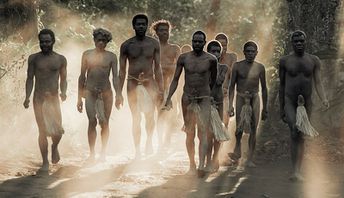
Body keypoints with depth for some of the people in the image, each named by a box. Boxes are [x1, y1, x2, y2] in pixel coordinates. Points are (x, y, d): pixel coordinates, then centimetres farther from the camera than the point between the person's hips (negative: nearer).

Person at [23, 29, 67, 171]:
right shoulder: (34, 58, 5)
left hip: (54, 99, 0)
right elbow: (30, 78, 5)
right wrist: (27, 97, -7)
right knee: (43, 131, -3)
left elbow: (63, 79, 11)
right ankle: (45, 162, 8)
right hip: (39, 99, 0)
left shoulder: (60, 59, 6)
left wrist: (63, 92, -8)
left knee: (57, 131, -7)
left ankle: (55, 147, 28)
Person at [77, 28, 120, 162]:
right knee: (92, 122, -1)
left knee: (104, 123, 2)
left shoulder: (111, 57, 3)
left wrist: (118, 95, -6)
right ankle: (92, 153, 5)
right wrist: (79, 97, 5)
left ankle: (103, 153, 10)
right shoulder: (87, 54, 5)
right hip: (90, 92, 0)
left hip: (106, 92, 0)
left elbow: (115, 77, 3)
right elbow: (82, 76, 8)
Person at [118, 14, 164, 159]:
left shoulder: (154, 44, 3)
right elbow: (122, 70, 3)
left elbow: (157, 68, 7)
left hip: (149, 83, 1)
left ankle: (149, 141, 23)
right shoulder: (126, 45, 1)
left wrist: (161, 89, 2)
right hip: (133, 83, -1)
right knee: (136, 118, -1)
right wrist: (119, 93, -1)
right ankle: (137, 151, 6)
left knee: (149, 115, -5)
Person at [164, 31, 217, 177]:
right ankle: (192, 164, 21)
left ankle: (201, 166, -25)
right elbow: (175, 79, 5)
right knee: (190, 134, 10)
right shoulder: (183, 58, 1)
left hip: (203, 100, -2)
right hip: (187, 99, 2)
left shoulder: (211, 60, -4)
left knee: (202, 134, -15)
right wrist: (169, 98, -3)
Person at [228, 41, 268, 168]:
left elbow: (264, 88, 11)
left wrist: (265, 108, 11)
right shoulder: (237, 66, 1)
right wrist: (230, 104, -7)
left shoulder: (260, 67, 5)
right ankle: (237, 149, 16)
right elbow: (232, 86, 3)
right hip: (241, 98, -1)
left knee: (253, 129, -3)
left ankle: (250, 159, 1)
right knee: (239, 127, -11)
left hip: (254, 99, 1)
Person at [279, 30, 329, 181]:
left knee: (301, 137, 6)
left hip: (306, 104, 3)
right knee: (295, 131, -23)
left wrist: (324, 100, -19)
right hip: (289, 103, -3)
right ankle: (295, 170, -23)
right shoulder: (285, 61, 0)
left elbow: (318, 83, 0)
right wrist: (281, 109, 8)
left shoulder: (314, 61, 4)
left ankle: (297, 172, 12)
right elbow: (282, 85, 7)